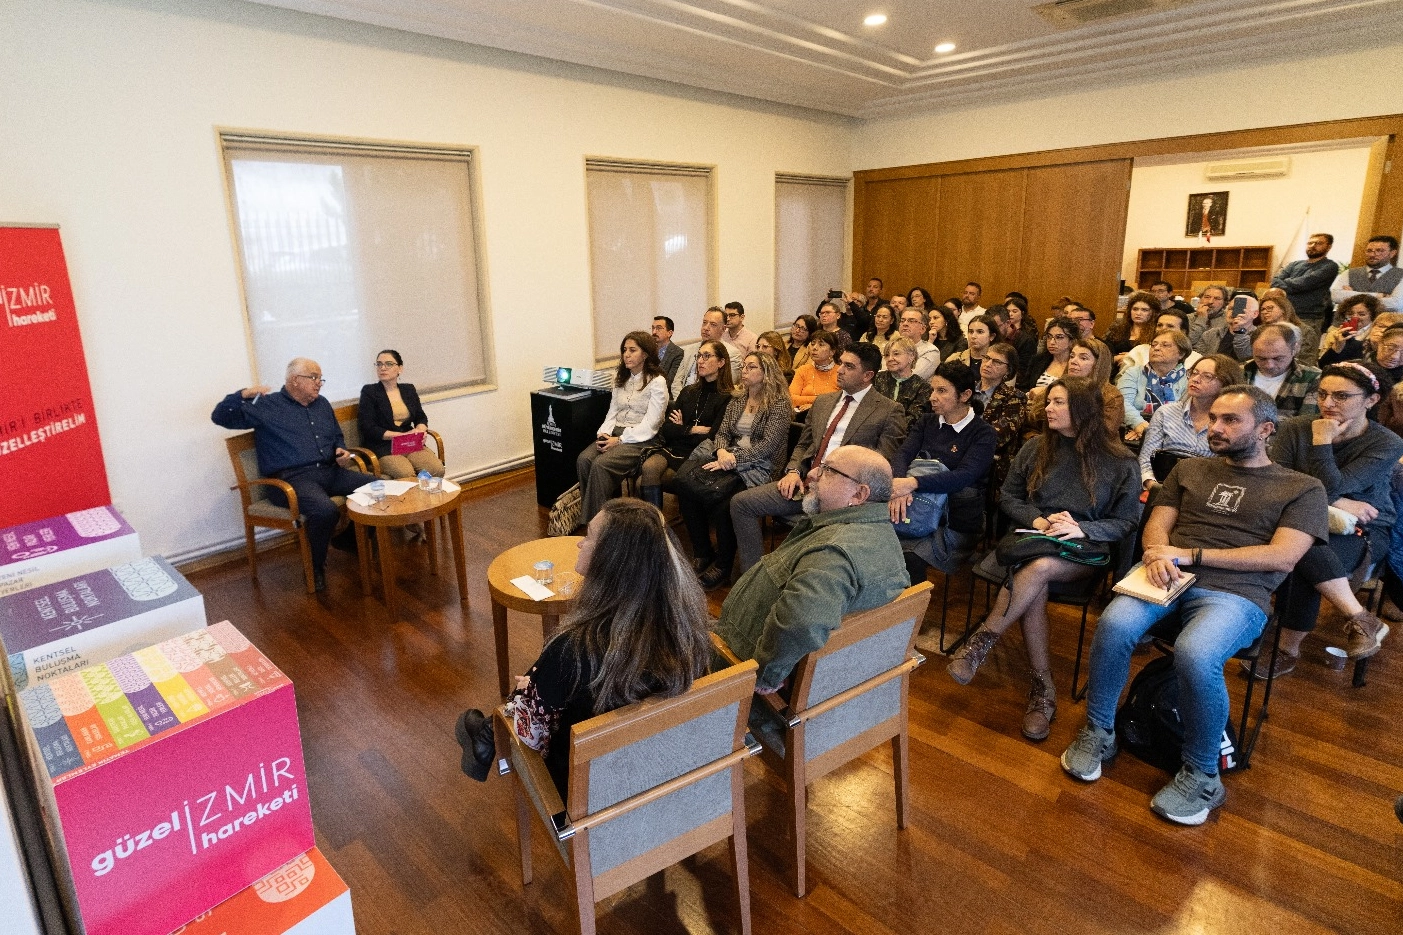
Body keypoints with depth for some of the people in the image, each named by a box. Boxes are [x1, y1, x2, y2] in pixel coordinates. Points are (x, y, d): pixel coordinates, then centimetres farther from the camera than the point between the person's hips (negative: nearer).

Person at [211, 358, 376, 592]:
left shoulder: (322, 404, 20)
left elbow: (338, 437, 32)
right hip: (292, 479, -6)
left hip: (329, 472, 7)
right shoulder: (267, 405, 1)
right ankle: (315, 568, -8)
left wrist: (342, 451, 9)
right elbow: (220, 417, -4)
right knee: (326, 510, -36)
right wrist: (244, 394, -20)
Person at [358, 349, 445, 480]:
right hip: (382, 447, -4)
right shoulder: (369, 391, 3)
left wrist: (420, 430, -6)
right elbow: (368, 428, -5)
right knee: (407, 475, -33)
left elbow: (421, 417, 19)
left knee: (437, 469, -24)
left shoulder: (409, 389, 17)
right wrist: (401, 435, -13)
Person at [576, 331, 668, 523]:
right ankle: (588, 515, -14)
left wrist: (619, 440, -17)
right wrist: (604, 434, -5)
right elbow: (612, 412, 15)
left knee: (600, 464, -30)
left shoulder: (657, 382, -6)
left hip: (640, 439, -6)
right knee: (583, 460, -22)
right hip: (614, 434, 6)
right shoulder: (621, 378, 17)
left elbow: (649, 425, -12)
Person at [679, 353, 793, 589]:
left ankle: (722, 567, -9)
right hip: (729, 460, 6)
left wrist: (735, 459, -18)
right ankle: (702, 553, -3)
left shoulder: (779, 403, -3)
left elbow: (768, 444, -11)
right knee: (686, 488, -19)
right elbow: (722, 432, 14)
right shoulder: (737, 400, 18)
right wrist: (722, 451, -10)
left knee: (724, 504, -32)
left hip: (759, 467, -6)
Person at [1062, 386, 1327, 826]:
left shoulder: (1303, 488, 11)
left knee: (1195, 654, -36)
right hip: (1168, 578, 3)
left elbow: (1282, 558, -4)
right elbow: (1156, 525, 13)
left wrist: (1190, 554, -11)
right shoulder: (1188, 469, 22)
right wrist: (1158, 554, -12)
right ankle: (1098, 732, -10)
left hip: (1236, 595, -3)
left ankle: (1201, 776, -13)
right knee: (1113, 625, -31)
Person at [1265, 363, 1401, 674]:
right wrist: (1337, 504, -16)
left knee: (1306, 553, -34)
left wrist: (1321, 441, -18)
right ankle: (1362, 620, -20)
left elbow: (1330, 487, -21)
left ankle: (1288, 650, -20)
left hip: (1362, 531, -2)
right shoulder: (1294, 429, -4)